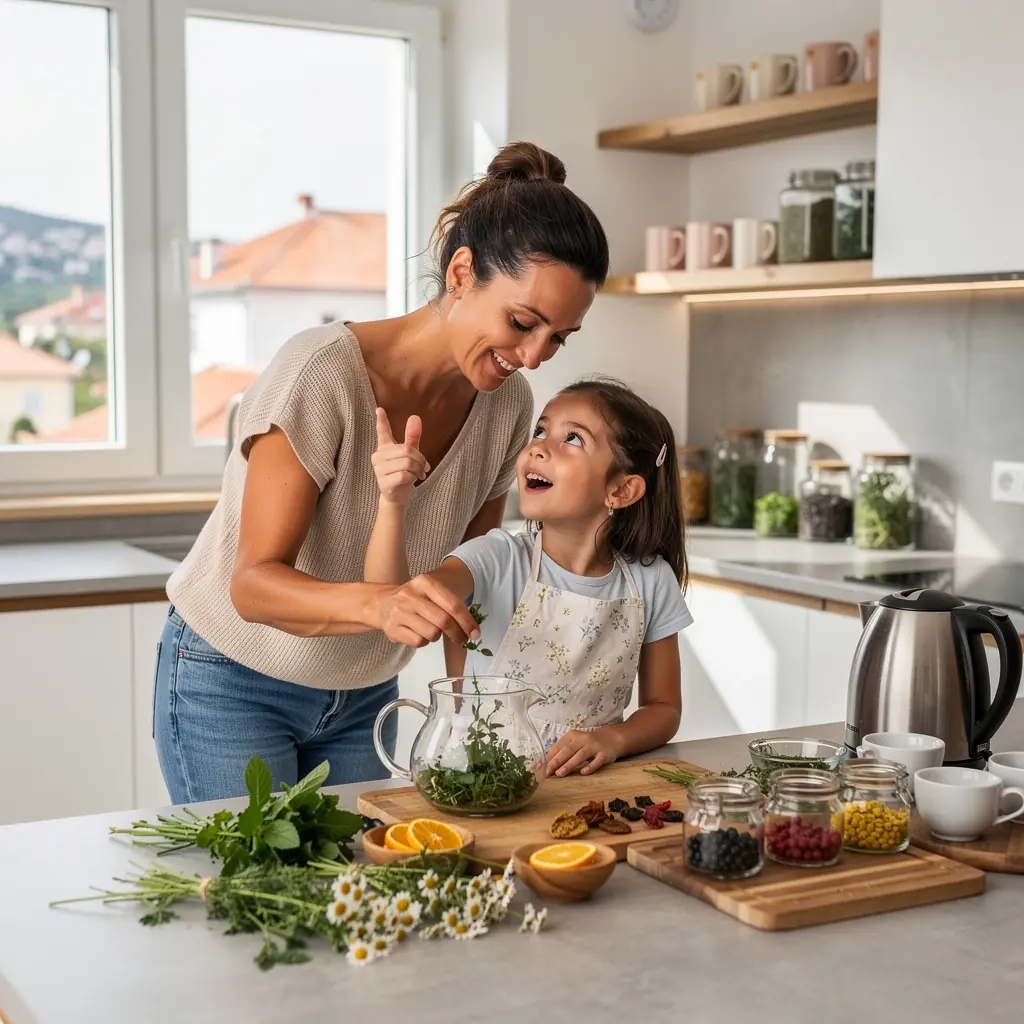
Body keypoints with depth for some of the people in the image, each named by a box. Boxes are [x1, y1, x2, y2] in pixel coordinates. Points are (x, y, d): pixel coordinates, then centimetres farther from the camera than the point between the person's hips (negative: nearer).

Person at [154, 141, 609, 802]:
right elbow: (254, 584, -30)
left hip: (364, 694, 5)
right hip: (232, 682, -5)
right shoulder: (322, 374, -27)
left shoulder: (508, 403, -8)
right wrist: (379, 604, -48)